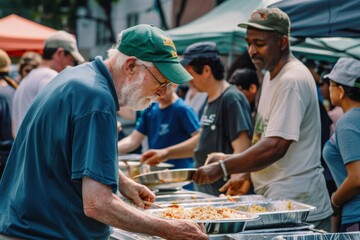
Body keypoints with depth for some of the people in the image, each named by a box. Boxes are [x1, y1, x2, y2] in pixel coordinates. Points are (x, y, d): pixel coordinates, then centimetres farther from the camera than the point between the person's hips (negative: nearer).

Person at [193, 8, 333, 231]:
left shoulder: (291, 81, -17)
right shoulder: (271, 75, 16)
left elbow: (275, 147, -25)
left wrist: (222, 168, -23)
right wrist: (246, 174, 13)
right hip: (275, 201, 9)